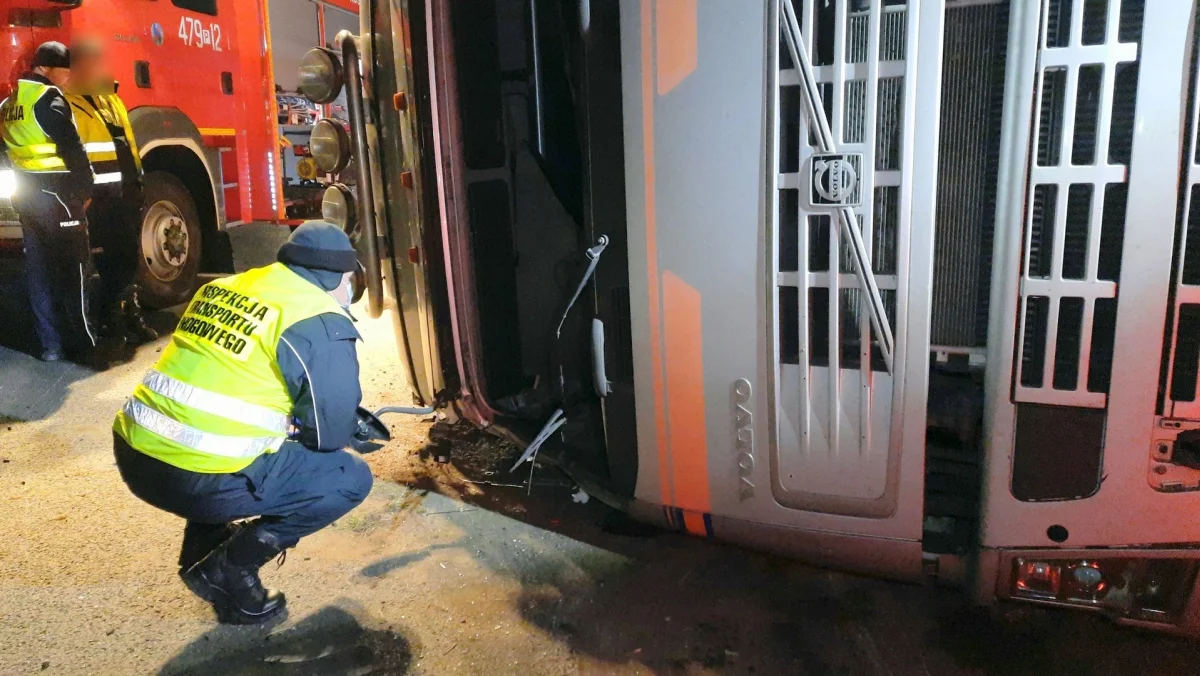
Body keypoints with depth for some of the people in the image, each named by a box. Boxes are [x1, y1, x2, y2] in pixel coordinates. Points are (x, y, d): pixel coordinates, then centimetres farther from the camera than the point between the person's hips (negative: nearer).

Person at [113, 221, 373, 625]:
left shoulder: (222, 288, 14)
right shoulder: (319, 322, -8)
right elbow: (331, 432, -3)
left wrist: (289, 418, 26)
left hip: (134, 456, 8)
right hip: (203, 480, -8)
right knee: (351, 478, 7)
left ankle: (203, 548, 32)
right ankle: (229, 568, 7)